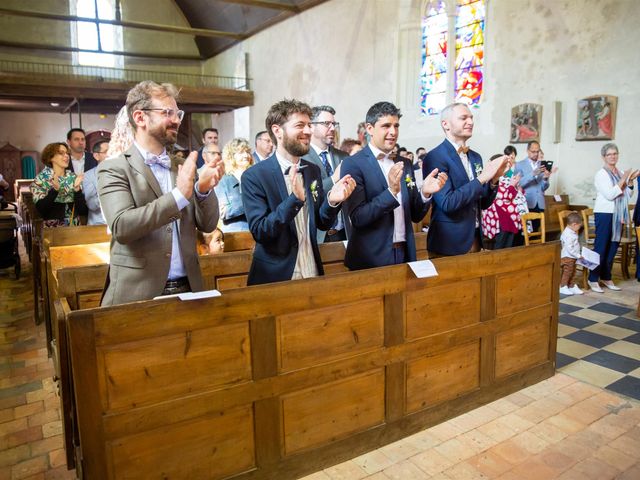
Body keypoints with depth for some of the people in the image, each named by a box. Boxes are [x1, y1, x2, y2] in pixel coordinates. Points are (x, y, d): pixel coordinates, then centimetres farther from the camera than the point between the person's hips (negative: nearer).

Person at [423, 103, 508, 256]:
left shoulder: (475, 157, 8)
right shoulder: (434, 157, -14)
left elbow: (483, 203, 11)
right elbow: (447, 203, -22)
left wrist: (493, 179, -6)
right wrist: (481, 178, -20)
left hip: (475, 239, 7)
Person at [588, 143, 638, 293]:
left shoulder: (620, 173, 12)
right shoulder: (601, 174, -7)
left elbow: (627, 195, 12)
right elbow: (609, 195, -16)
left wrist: (631, 181, -1)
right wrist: (623, 179, -14)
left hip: (618, 214, 7)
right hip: (604, 213, -6)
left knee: (613, 247, 9)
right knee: (601, 248, -5)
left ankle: (606, 278, 18)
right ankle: (593, 279, 0)